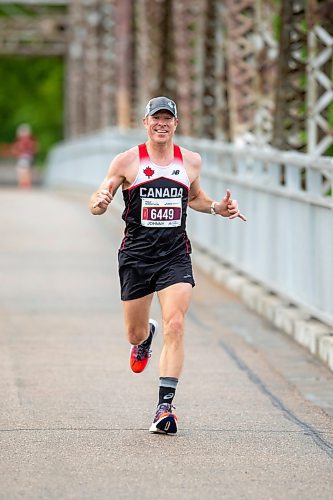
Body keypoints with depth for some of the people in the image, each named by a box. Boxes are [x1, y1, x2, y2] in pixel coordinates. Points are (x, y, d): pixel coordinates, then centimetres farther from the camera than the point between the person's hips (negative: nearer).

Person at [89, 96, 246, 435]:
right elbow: (95, 206, 1)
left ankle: (165, 405, -15)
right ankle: (145, 338, 51)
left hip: (175, 255, 1)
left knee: (175, 326, -17)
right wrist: (101, 201, -23)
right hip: (136, 255, 0)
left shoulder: (191, 161, 5)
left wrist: (217, 208, 6)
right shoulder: (127, 162, -3)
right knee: (135, 333, 10)